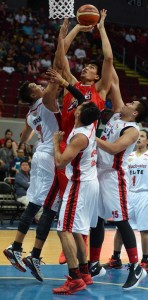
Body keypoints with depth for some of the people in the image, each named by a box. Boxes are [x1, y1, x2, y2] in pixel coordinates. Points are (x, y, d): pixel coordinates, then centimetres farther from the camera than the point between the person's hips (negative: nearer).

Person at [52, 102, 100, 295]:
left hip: (80, 185, -10)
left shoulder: (80, 136, -21)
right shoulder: (91, 127, 4)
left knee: (65, 230, -14)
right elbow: (91, 108, 27)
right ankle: (84, 273, 22)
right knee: (75, 230, 18)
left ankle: (75, 279, -21)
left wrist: (56, 142, -10)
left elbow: (60, 163, -23)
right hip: (90, 183, 10)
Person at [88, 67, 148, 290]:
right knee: (96, 219, 11)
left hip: (114, 176, -8)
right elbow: (114, 83, 12)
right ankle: (94, 265, 19)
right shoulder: (117, 114, 11)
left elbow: (113, 148, -25)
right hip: (99, 172, 8)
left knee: (120, 221, -9)